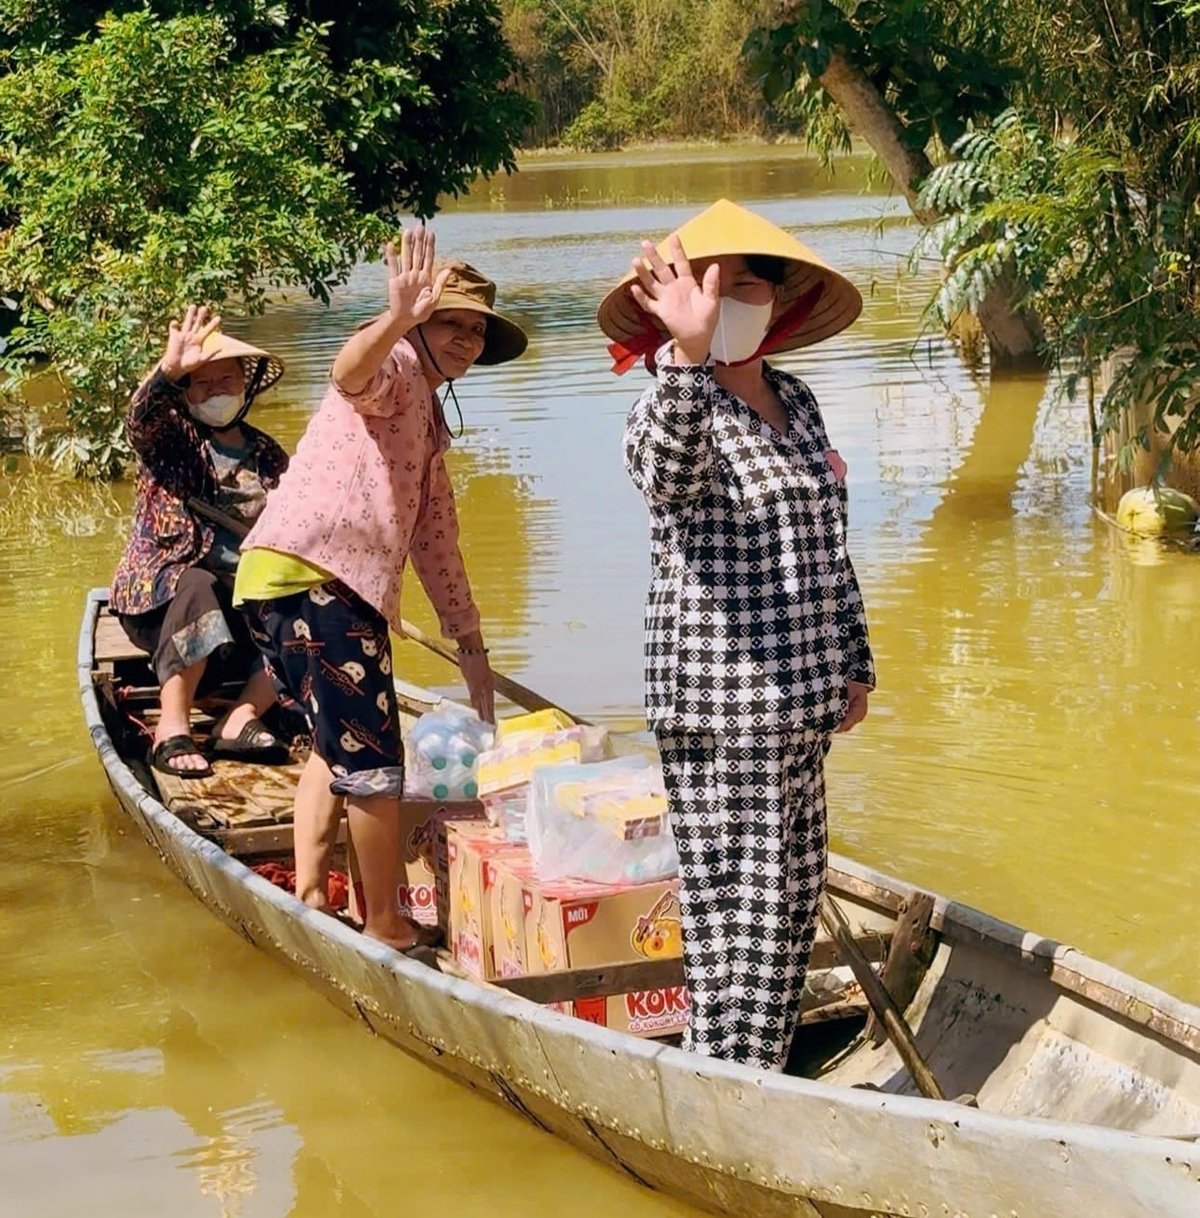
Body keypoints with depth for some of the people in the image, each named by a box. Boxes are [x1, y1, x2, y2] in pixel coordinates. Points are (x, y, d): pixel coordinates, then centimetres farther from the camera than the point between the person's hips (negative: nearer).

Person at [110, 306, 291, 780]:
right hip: (162, 598, -4)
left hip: (244, 604, 4)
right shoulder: (171, 437, 1)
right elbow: (139, 420, -23)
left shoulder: (268, 455, 15)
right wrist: (169, 370, -44)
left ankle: (242, 717, -26)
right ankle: (172, 730, -36)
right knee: (197, 585, -38)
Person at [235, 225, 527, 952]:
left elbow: (436, 543, 30)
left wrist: (470, 645, 29)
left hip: (340, 592, 11)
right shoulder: (395, 372, 0)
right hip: (310, 579, -11)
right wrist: (395, 321, -47)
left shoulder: (427, 426, 29)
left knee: (339, 747, 21)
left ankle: (310, 899, 26)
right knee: (374, 762, -5)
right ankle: (387, 926, 5)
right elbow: (351, 373, -27)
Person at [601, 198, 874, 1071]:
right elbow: (671, 478, -37)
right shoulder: (672, 408, -12)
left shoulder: (794, 401, 12)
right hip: (719, 709, -8)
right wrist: (690, 352, -50)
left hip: (799, 704, 8)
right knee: (740, 918, -6)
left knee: (793, 903, 14)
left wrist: (855, 661, 20)